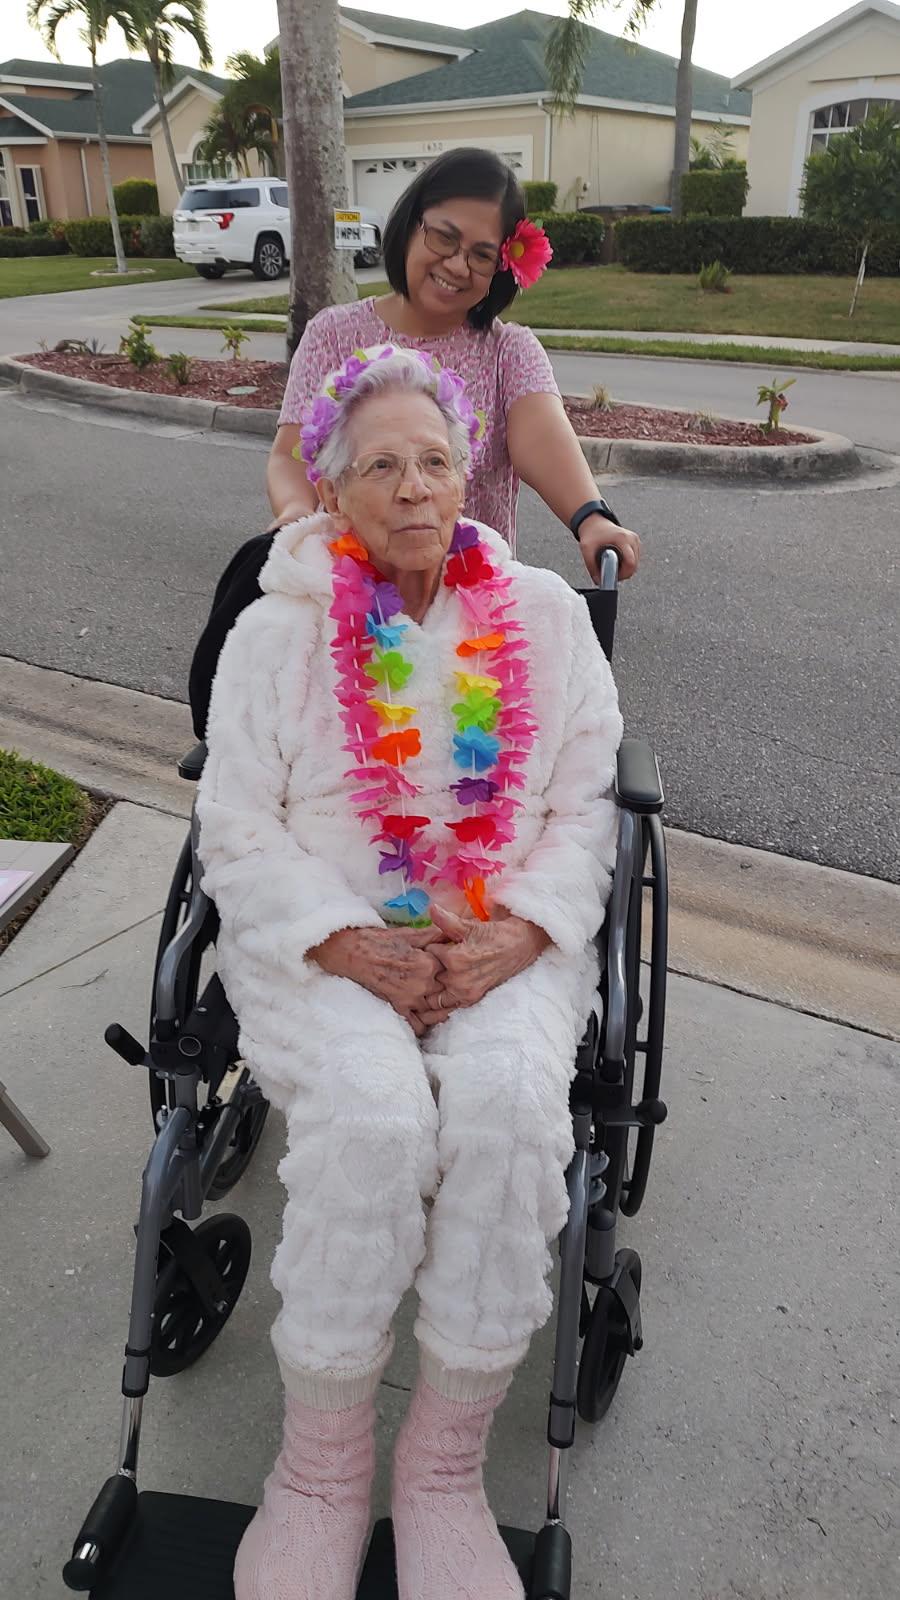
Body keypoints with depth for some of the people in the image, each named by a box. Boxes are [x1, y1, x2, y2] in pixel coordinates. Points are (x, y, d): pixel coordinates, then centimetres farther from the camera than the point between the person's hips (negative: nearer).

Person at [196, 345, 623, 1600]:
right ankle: (322, 1464, -5)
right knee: (372, 1113, -30)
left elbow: (588, 803, 7)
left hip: (511, 940, 2)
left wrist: (520, 933, -11)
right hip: (324, 943, -1)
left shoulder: (545, 615, 9)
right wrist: (347, 944, -15)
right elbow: (238, 831, 0)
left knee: (507, 1097, -29)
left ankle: (445, 1464, -8)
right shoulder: (277, 629, 4)